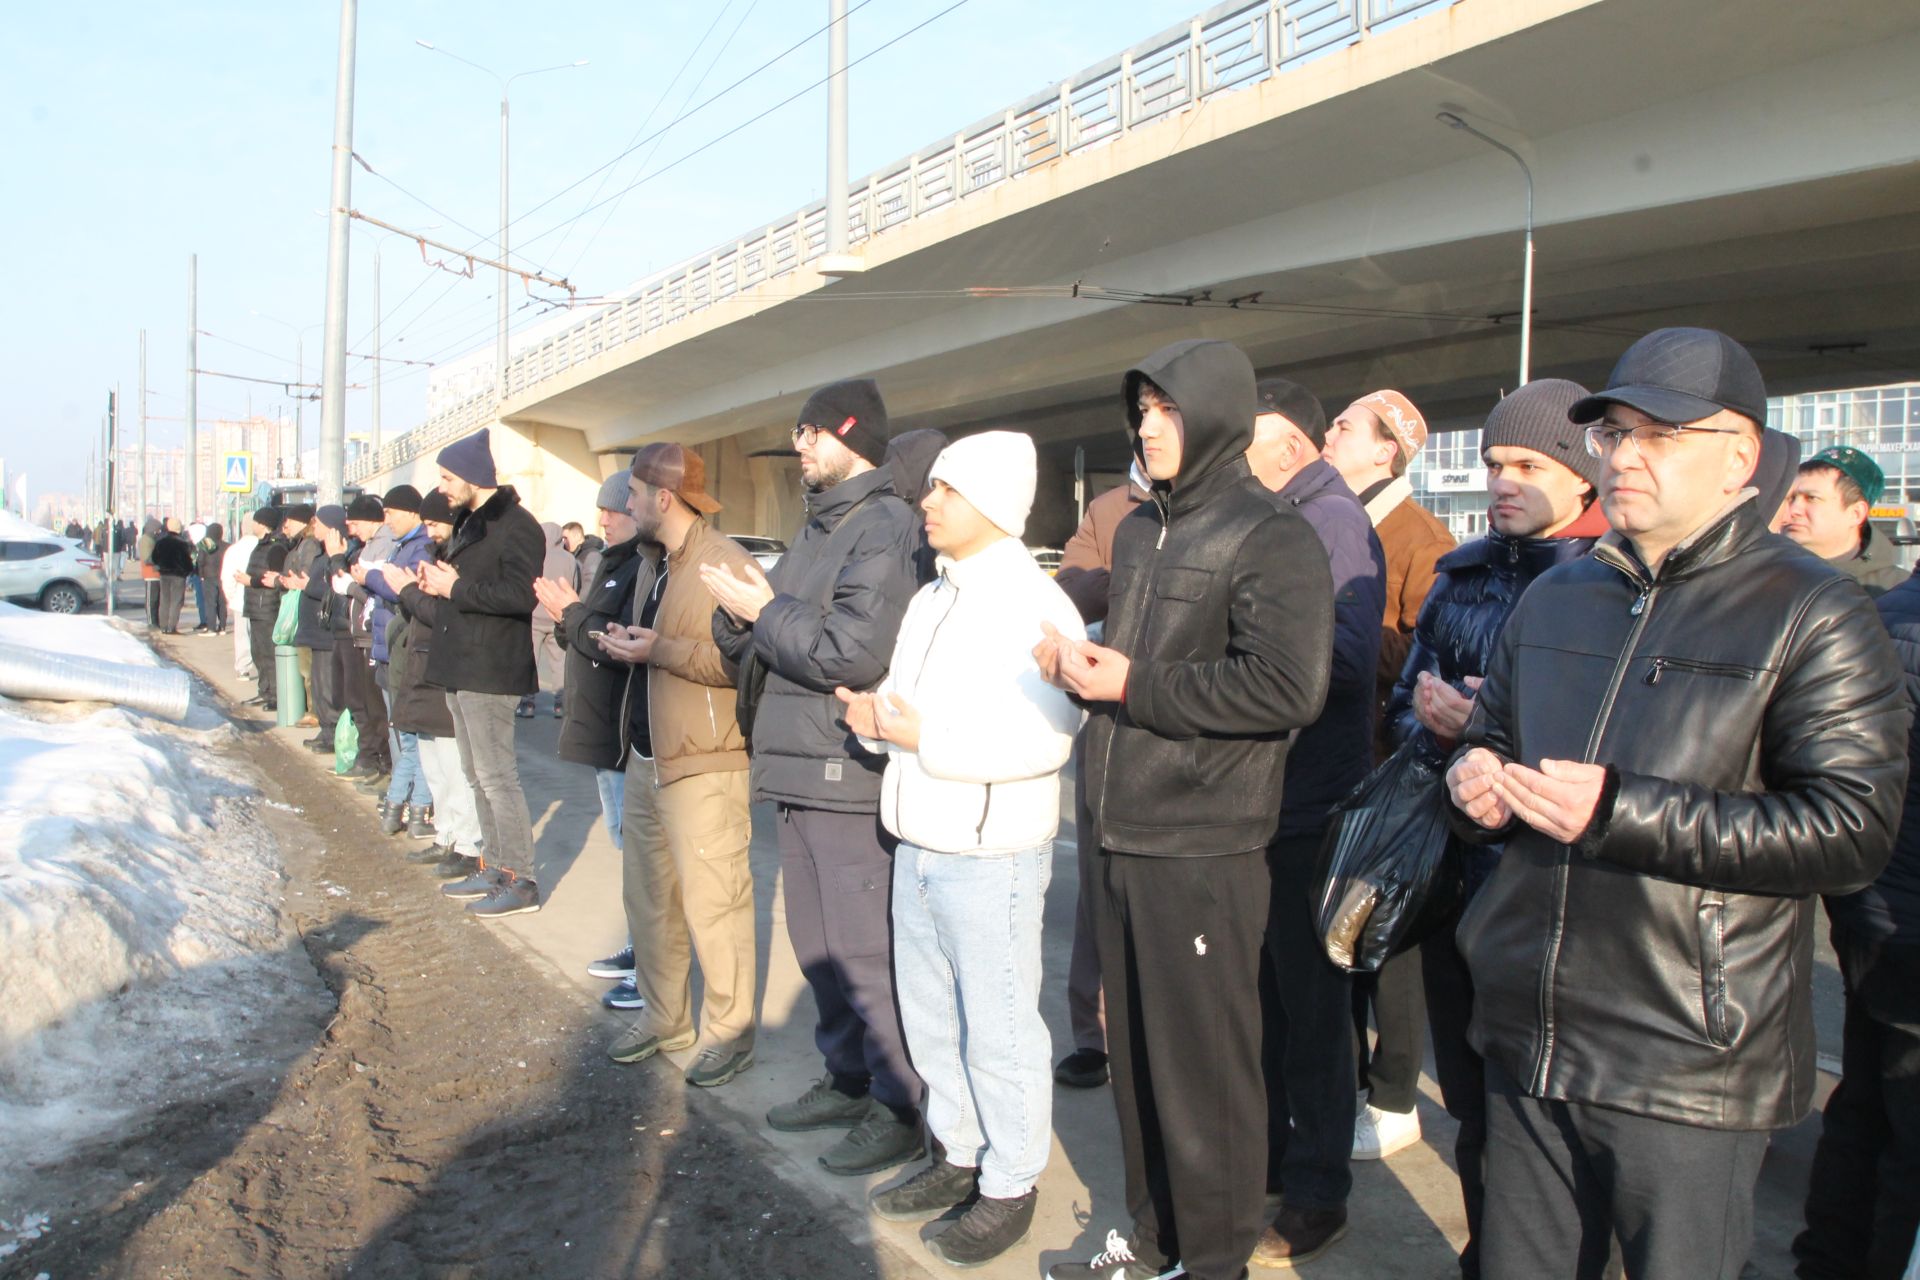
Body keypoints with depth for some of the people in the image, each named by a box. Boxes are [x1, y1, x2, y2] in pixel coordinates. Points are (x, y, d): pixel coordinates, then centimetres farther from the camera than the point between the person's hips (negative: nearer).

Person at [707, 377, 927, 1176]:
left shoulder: (886, 528, -12)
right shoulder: (815, 531, 17)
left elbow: (852, 654, -23)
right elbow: (748, 652, 19)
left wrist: (763, 610, -12)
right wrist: (739, 610, -3)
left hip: (851, 774, -9)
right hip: (799, 774, 9)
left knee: (865, 951, -2)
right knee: (818, 943, 18)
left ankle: (901, 1108, 12)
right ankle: (848, 1078, 33)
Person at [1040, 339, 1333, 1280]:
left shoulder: (1272, 540, -10)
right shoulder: (1139, 532, 17)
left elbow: (1288, 687, -22)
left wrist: (1132, 683, -17)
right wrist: (1078, 660, 3)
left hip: (1205, 850, -8)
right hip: (1122, 837, 8)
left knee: (1204, 1064, 4)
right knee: (1135, 1050, 17)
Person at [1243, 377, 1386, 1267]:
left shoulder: (1331, 520, -13)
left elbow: (1349, 651, -28)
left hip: (1309, 809, -8)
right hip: (1254, 803, 8)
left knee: (1310, 1004, 5)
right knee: (1261, 995, 19)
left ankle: (1317, 1194, 21)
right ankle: (1265, 1157, 37)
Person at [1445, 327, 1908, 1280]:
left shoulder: (1811, 613, -7)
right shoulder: (1555, 597, 12)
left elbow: (1851, 833, -17)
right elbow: (1487, 736, 23)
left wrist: (1620, 810, -23)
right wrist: (1474, 779, -2)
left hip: (1687, 1072, -5)